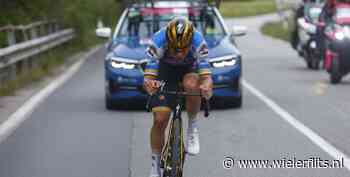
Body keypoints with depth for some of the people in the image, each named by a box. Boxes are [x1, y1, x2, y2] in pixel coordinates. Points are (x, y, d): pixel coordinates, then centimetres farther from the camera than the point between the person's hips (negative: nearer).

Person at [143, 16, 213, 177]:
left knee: (191, 85, -38)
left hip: (189, 70, 0)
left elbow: (206, 74, -38)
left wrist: (206, 85, -61)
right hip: (166, 70, 0)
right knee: (159, 120, -12)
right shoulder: (158, 41, -34)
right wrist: (149, 83, -60)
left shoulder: (197, 41, -33)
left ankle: (193, 126, -12)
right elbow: (150, 72, -36)